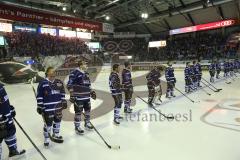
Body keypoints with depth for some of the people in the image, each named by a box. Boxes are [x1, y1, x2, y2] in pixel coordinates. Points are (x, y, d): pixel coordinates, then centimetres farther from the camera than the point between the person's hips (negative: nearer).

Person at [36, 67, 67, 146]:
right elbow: (39, 96, -8)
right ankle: (46, 138, 23)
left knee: (57, 121, 18)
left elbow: (62, 93, 15)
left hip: (58, 107, 6)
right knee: (48, 123, 1)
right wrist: (39, 107, -9)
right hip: (47, 108, -5)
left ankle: (56, 134, 39)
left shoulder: (59, 82, 5)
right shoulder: (43, 83, -10)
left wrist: (64, 102, 13)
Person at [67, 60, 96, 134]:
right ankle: (77, 127, 17)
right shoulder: (74, 73, -14)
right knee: (78, 112, 0)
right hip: (78, 97, -8)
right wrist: (72, 94, -19)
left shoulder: (86, 73, 12)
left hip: (87, 96, 8)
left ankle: (87, 124, 34)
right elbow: (70, 84, -15)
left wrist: (91, 92, 20)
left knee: (88, 110, 16)